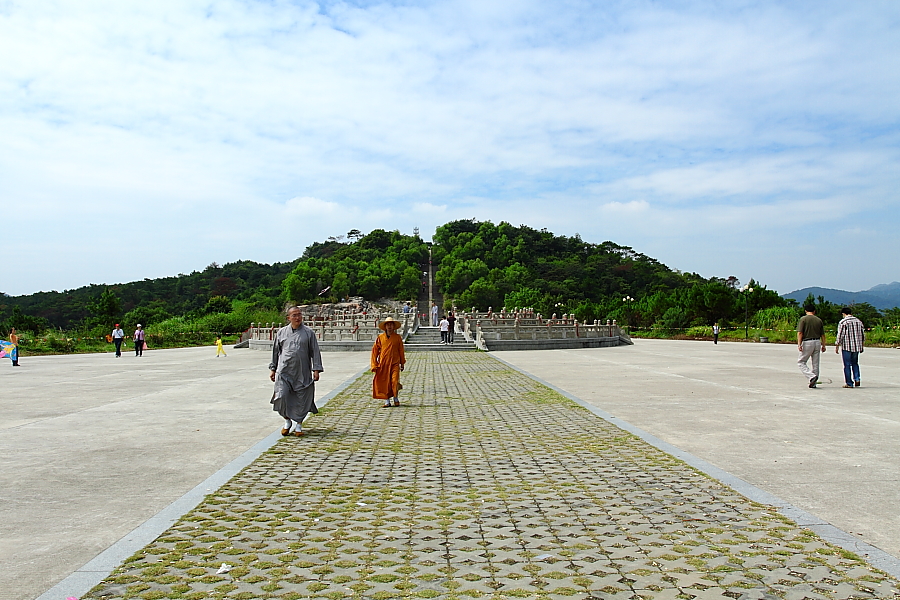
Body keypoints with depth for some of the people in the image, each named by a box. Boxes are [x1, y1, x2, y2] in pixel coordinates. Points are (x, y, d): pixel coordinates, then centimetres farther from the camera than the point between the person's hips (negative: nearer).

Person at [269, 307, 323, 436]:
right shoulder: (281, 332, 9)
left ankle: (298, 424, 20)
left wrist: (316, 369, -2)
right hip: (284, 371, 1)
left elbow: (315, 352, 4)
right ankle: (287, 421, 14)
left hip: (303, 372, -1)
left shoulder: (308, 333, 4)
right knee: (282, 396, -9)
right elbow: (275, 351, 17)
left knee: (301, 399, 2)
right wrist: (272, 369, 14)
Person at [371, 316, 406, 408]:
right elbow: (374, 351, 7)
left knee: (395, 382, -11)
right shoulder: (380, 337, 2)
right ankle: (387, 401, 16)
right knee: (384, 383, 3)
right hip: (383, 364, 1)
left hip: (394, 364, -1)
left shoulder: (397, 337, 3)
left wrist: (402, 363, 17)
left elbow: (401, 351, 12)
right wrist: (374, 365, 3)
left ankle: (396, 399, 12)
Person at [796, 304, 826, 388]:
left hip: (807, 342, -5)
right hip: (817, 342, 5)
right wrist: (823, 345, 18)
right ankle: (813, 383, 12)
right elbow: (822, 334, 11)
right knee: (815, 364, 9)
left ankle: (812, 376, -14)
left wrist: (799, 344, -14)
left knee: (801, 362, 5)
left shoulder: (803, 319, -4)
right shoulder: (819, 320, 9)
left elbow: (800, 333, -13)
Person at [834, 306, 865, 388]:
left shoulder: (843, 322, -8)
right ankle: (857, 379, 5)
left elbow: (840, 335, -12)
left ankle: (849, 383, 2)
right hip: (856, 346, 5)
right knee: (855, 363, 20)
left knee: (847, 365, 1)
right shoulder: (859, 321, 11)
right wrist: (861, 346, 23)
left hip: (846, 347, -5)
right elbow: (863, 334, 14)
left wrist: (837, 346, -5)